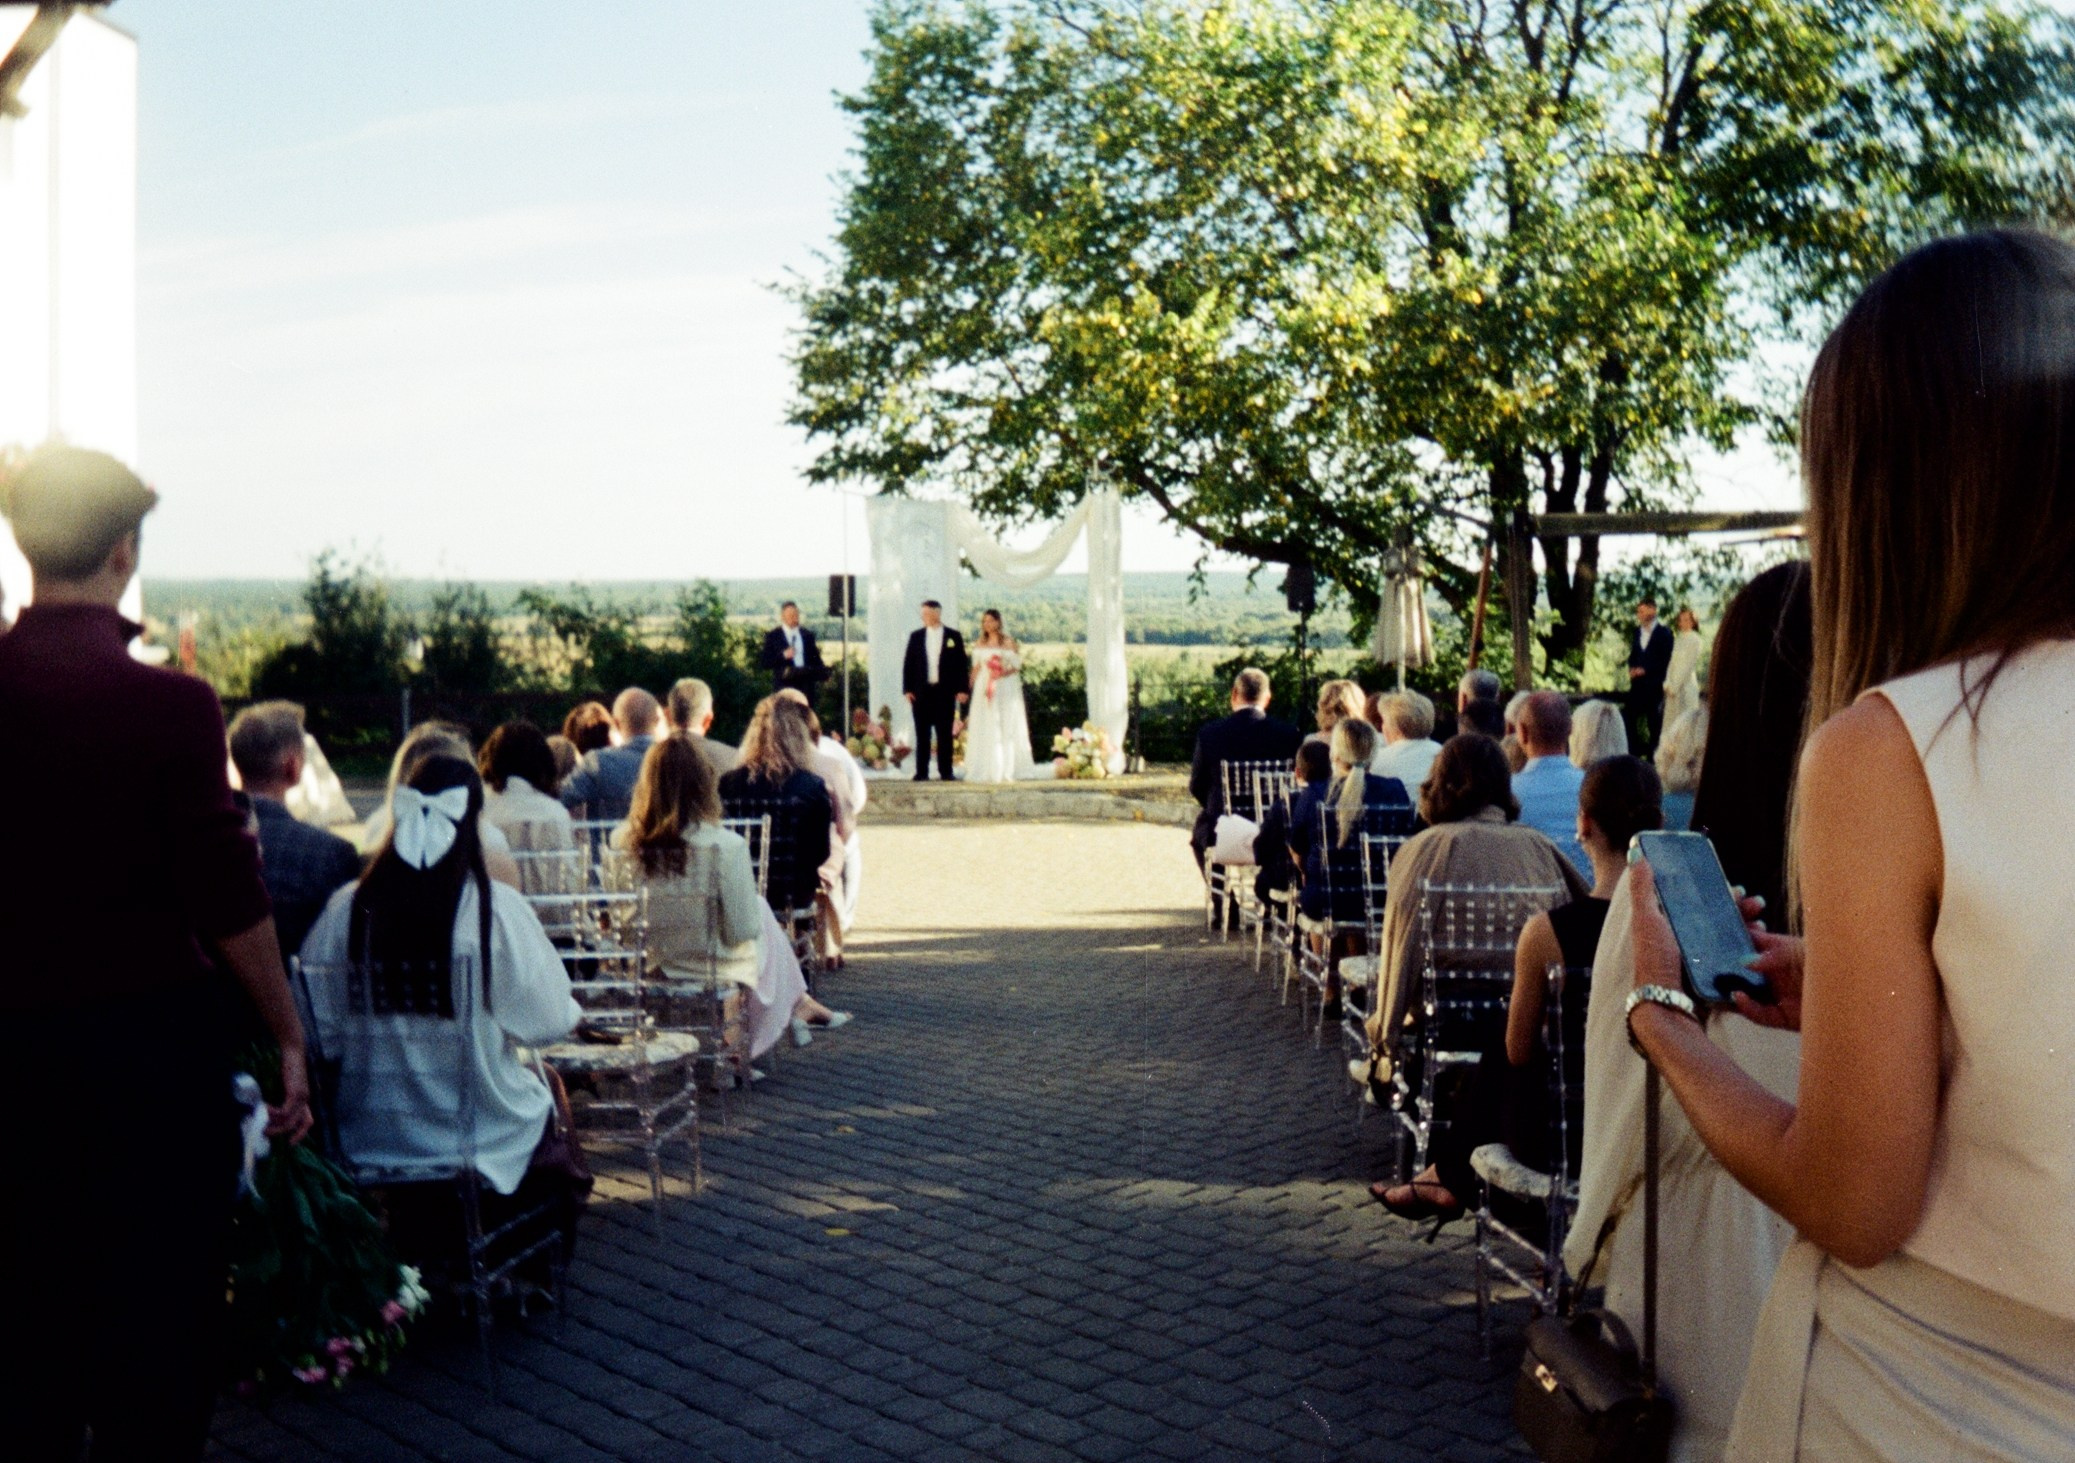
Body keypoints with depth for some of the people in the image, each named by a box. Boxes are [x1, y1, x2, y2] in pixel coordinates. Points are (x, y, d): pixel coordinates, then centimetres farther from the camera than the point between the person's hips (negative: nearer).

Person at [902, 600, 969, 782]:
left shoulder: (954, 636, 4)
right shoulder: (916, 637, 9)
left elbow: (962, 664, 4)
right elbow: (908, 663, 8)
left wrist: (962, 689, -4)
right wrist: (907, 689, -1)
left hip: (945, 692, -1)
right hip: (921, 691, 1)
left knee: (945, 734, 1)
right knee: (922, 734, 2)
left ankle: (945, 771, 6)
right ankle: (921, 772, 5)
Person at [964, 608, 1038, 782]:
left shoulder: (1008, 642, 0)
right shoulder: (979, 644, 12)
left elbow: (1016, 665, -4)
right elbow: (976, 668, 13)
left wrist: (1002, 673, -20)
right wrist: (971, 687, 4)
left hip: (1005, 689, -4)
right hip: (984, 688, 4)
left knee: (1006, 728, -3)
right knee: (984, 728, 0)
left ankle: (1008, 770, -1)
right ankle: (987, 770, 2)